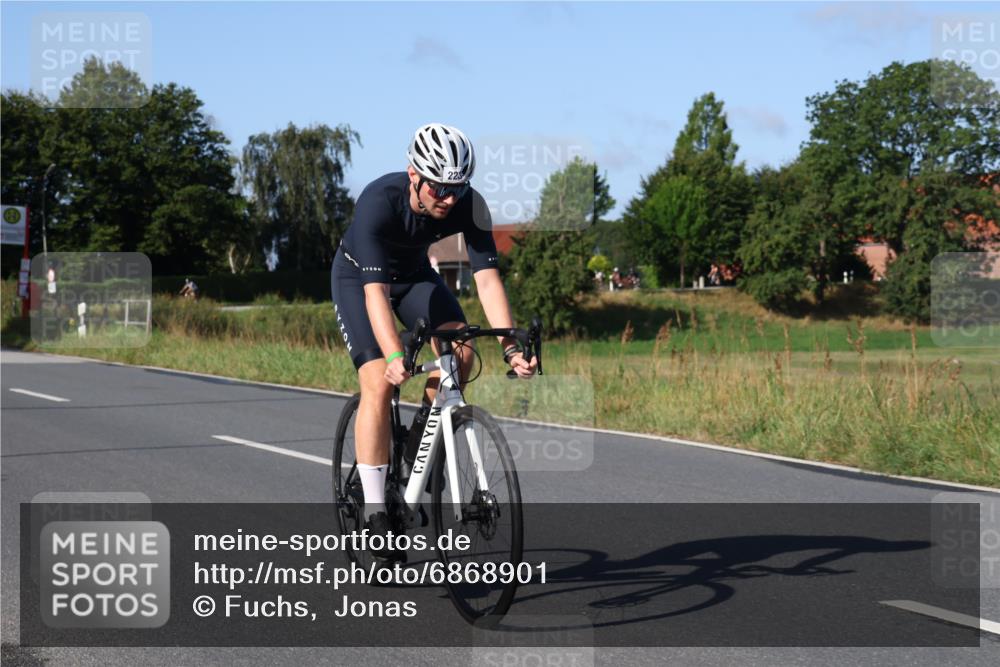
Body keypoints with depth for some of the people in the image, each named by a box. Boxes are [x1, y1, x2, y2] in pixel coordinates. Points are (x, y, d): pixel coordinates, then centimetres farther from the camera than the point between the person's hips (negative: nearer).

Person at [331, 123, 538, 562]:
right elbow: (376, 291, -43)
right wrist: (394, 356, -56)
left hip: (415, 273, 4)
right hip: (359, 277, -4)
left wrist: (511, 347, -42)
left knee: (459, 352, -23)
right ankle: (374, 510, -13)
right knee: (379, 383, -20)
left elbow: (487, 278, -29)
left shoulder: (469, 205, -27)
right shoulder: (378, 201, -37)